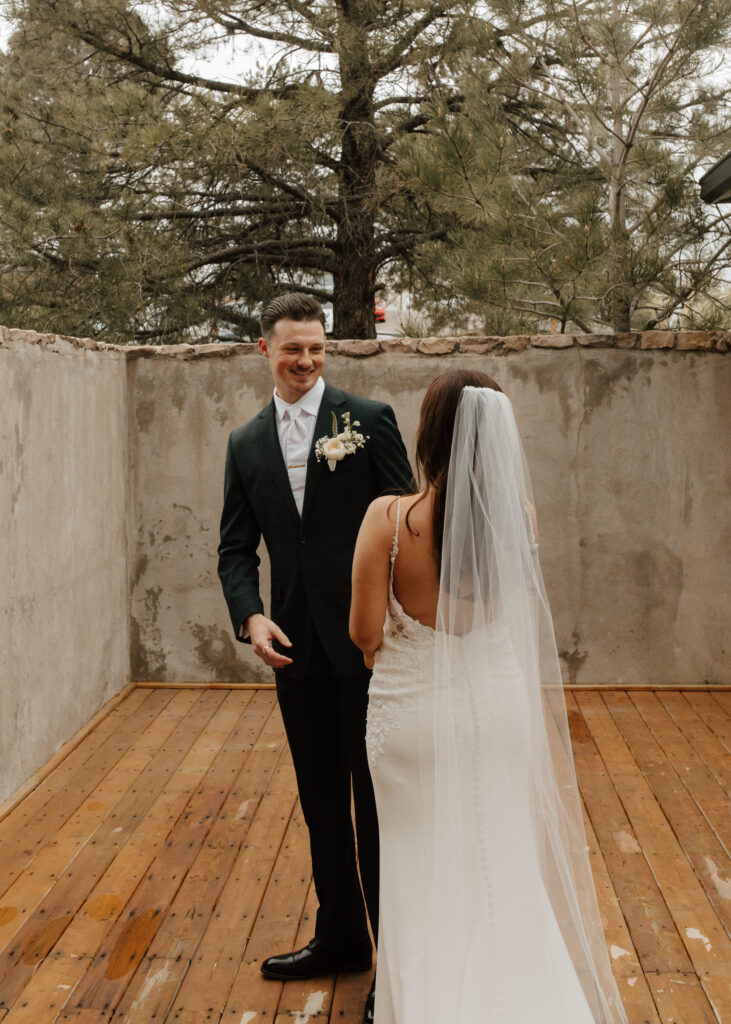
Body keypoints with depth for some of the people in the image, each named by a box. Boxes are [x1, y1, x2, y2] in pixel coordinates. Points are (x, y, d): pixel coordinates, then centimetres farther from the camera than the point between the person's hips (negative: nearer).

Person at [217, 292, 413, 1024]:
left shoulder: (369, 419, -4)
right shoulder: (245, 443, 9)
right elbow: (236, 548, 10)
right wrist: (250, 617, -8)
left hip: (366, 641, -4)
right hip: (295, 648, 5)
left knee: (376, 800, 4)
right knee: (320, 800, 16)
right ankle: (339, 937, 34)